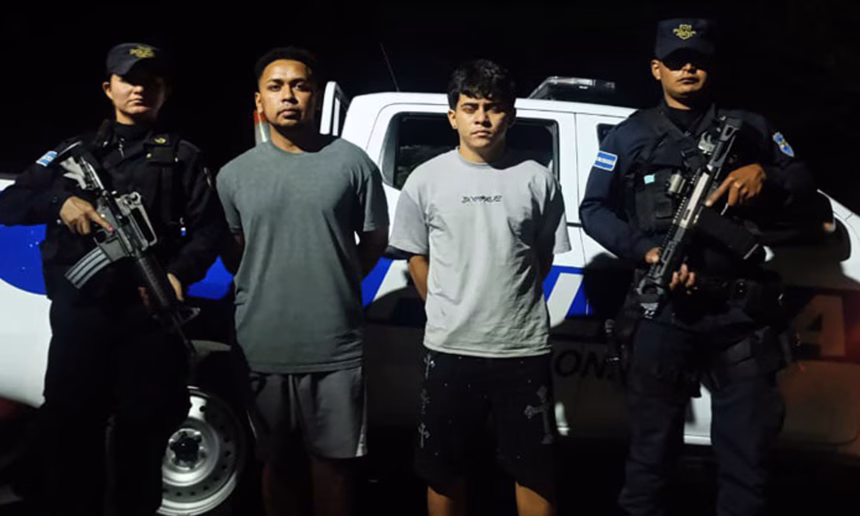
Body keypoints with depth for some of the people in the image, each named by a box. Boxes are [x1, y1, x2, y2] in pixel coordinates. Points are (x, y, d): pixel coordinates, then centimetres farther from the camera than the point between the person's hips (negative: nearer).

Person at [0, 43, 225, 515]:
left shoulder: (182, 156, 13)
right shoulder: (74, 152, 17)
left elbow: (208, 227, 2)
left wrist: (180, 274, -17)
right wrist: (59, 202, -11)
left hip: (149, 313, -1)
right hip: (78, 313, 2)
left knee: (142, 436, 3)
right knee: (67, 433, 2)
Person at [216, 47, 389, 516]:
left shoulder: (351, 163, -2)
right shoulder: (234, 175, 4)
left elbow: (374, 240, 8)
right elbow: (232, 253, 14)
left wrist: (335, 285, 3)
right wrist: (262, 293, 5)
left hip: (336, 349, -1)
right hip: (262, 349, 2)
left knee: (332, 461, 11)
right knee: (277, 463, 14)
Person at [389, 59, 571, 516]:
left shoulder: (537, 181, -2)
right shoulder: (425, 180, -2)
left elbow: (544, 257, 9)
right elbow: (417, 257, 9)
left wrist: (510, 306, 10)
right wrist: (448, 314, 9)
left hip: (523, 347, 0)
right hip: (448, 348, 1)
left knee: (534, 467, 8)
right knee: (443, 468, 13)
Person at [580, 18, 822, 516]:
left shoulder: (749, 127, 15)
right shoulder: (631, 136, 10)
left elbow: (805, 186, 15)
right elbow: (594, 210, 6)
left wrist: (765, 176, -8)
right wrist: (647, 250, -11)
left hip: (742, 311, 1)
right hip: (666, 310, -1)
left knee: (747, 451, 7)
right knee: (652, 446, 6)